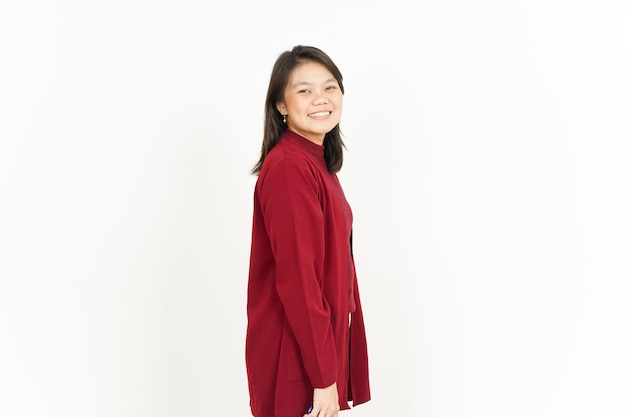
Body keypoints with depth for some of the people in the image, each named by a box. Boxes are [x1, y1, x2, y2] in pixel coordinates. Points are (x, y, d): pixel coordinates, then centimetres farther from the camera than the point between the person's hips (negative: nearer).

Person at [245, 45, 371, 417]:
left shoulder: (316, 163, 9)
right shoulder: (288, 167, -20)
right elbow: (296, 279, -23)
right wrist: (324, 376, -20)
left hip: (322, 340, 9)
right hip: (296, 357, -9)